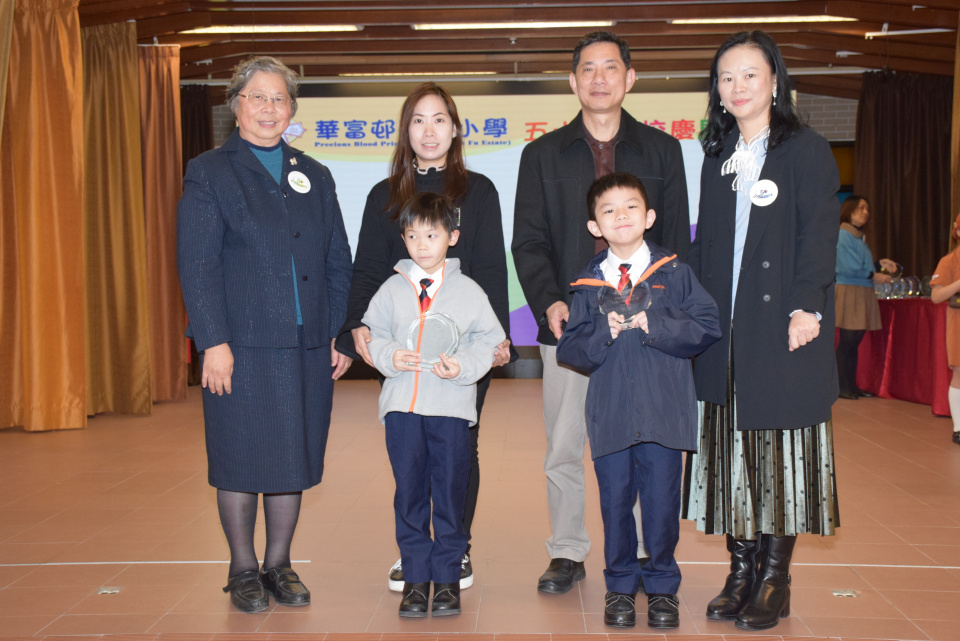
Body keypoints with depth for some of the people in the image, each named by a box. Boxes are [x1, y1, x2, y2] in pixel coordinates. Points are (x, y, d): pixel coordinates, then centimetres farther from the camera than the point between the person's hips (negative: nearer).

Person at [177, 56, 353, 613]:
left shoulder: (314, 176, 15)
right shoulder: (209, 173, 3)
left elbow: (338, 262, 13)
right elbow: (197, 265, -5)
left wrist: (340, 334, 6)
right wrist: (213, 342, -13)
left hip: (307, 347, 4)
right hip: (241, 346, -3)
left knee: (294, 458, 10)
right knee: (242, 461, 4)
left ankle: (279, 564, 25)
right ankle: (243, 569, 21)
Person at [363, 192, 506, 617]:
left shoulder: (468, 291, 2)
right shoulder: (391, 289, 7)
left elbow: (489, 339, 3)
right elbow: (372, 334, 12)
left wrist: (463, 366, -13)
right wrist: (389, 356, -7)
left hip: (451, 406, -1)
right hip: (402, 405, 2)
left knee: (450, 491, 6)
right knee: (409, 492, 7)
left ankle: (447, 576, 19)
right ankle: (415, 576, 19)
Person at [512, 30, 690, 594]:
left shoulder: (661, 150, 11)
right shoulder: (543, 155, 10)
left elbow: (677, 240, 8)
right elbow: (528, 241, 6)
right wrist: (548, 300, -11)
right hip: (569, 325, 1)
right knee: (563, 449, 5)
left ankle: (640, 554, 19)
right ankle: (568, 554, 19)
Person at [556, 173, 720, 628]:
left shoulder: (674, 273, 4)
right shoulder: (588, 283, 6)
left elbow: (707, 326, -4)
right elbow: (568, 349, 3)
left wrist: (653, 326, -12)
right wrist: (604, 335, -14)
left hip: (663, 411, -1)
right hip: (609, 414, 1)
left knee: (662, 501, 4)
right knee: (615, 501, 7)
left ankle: (662, 587, 23)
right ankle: (620, 586, 24)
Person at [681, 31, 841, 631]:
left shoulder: (807, 150, 0)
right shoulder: (718, 157, 15)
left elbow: (818, 234, -7)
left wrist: (806, 307, -16)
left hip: (782, 327, -5)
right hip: (725, 331, 5)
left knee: (781, 444, 0)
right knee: (732, 445, 6)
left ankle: (775, 579, 11)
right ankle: (742, 569, 17)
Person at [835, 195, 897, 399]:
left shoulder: (859, 237, 18)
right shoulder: (843, 235, -10)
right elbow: (849, 268, -16)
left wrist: (880, 263, 6)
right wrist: (874, 276, -8)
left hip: (863, 294, 9)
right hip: (848, 291, -9)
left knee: (854, 341, 10)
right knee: (847, 340, -6)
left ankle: (851, 385, 16)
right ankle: (842, 387, 1)